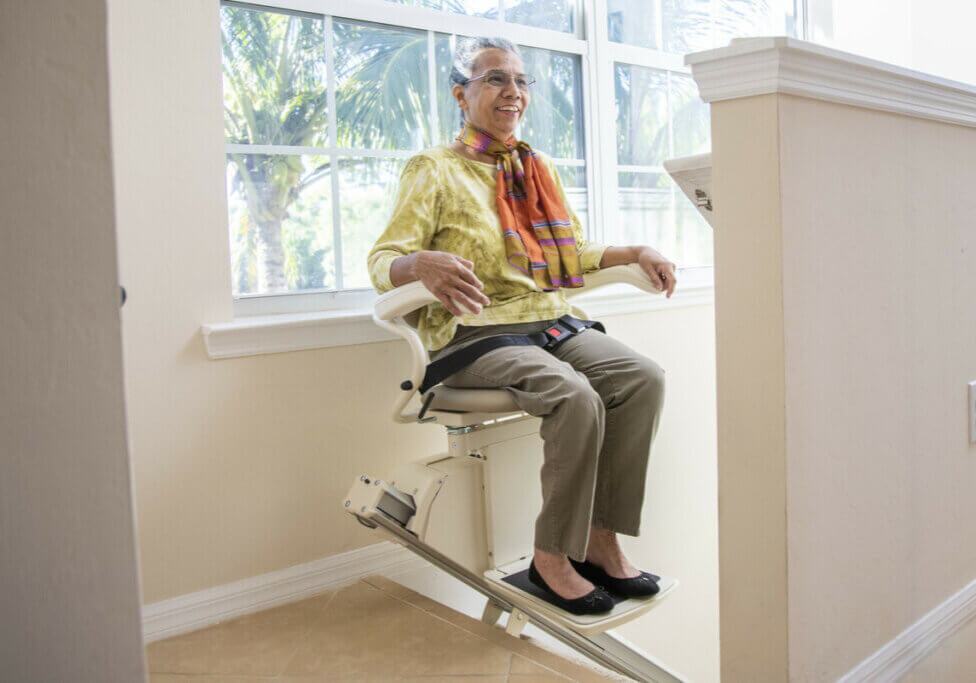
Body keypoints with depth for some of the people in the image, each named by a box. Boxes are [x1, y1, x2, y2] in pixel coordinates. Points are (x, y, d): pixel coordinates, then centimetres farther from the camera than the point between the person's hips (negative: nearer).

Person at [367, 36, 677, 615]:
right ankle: (552, 557, -13)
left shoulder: (539, 170, 20)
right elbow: (382, 262, -8)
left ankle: (600, 540, -10)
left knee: (644, 377, -19)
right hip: (475, 335, -6)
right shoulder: (435, 170, 1)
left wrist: (636, 253, 9)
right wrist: (423, 264, -31)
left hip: (551, 323, 6)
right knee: (576, 397, -31)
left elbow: (572, 257, 26)